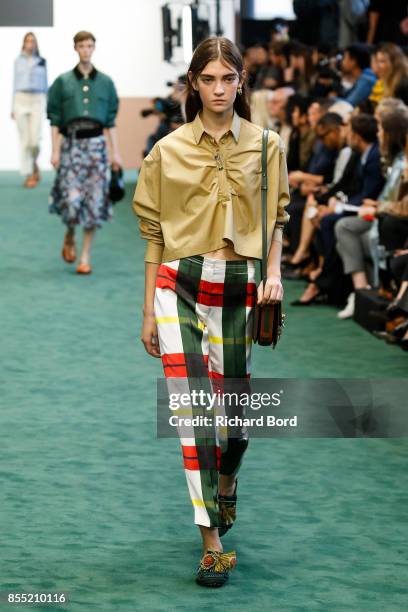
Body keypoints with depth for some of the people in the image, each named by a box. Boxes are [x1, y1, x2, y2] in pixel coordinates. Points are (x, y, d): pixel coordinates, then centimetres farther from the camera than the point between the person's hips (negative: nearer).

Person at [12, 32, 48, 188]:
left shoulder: (42, 62, 7)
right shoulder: (18, 61, 9)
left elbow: (45, 84, 10)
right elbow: (15, 84, 12)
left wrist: (47, 105, 5)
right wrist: (13, 107, 7)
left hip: (37, 100, -1)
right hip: (21, 99, 1)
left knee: (35, 138, -11)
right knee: (24, 140, -2)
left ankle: (34, 163, 19)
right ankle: (28, 175, 2)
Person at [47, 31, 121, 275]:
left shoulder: (105, 82, 9)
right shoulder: (63, 82, 5)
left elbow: (111, 120, 10)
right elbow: (55, 119, 5)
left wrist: (116, 152, 5)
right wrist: (55, 151, -3)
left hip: (96, 143, 2)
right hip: (71, 143, -2)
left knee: (95, 200, -2)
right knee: (71, 198, -12)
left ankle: (86, 256, 6)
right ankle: (70, 236, 20)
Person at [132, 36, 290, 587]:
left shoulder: (266, 146, 5)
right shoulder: (168, 150, 3)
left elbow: (276, 218, 12)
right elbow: (154, 233, 7)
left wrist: (274, 272, -6)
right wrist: (149, 312, 6)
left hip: (238, 288, 1)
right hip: (179, 286, -1)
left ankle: (225, 488, 43)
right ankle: (212, 544, -10)